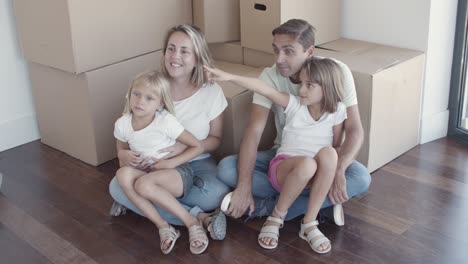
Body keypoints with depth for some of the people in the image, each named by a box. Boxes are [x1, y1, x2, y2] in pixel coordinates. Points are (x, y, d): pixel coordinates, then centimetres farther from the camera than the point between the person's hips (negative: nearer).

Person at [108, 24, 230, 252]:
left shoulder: (211, 92, -10)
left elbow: (215, 139, -1)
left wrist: (184, 147, -22)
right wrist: (123, 154, -26)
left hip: (196, 163, -1)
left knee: (217, 195, -33)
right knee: (117, 187, -28)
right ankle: (199, 218, -25)